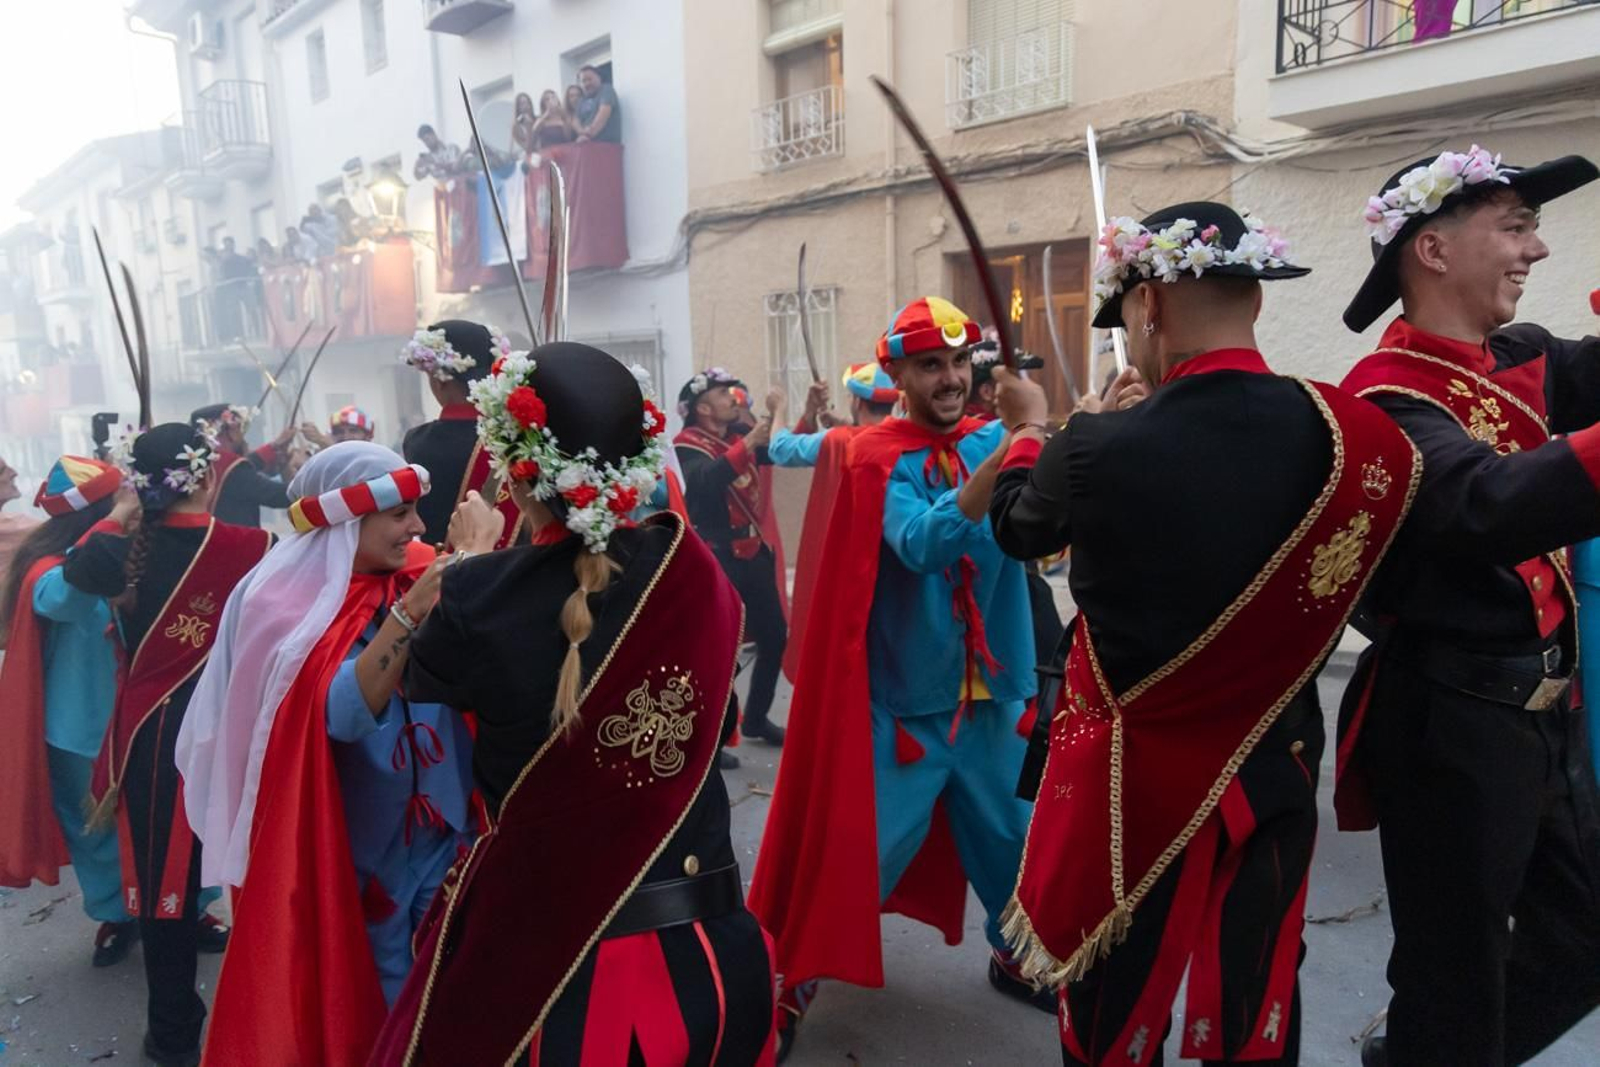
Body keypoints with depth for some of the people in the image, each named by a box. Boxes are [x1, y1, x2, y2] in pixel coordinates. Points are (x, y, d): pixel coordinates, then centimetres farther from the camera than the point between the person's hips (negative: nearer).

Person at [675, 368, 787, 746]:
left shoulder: (740, 436, 8)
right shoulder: (688, 447, -11)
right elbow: (708, 479, -31)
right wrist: (750, 443, -39)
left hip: (754, 553, 7)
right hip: (717, 560, -7)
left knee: (775, 637, 14)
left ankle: (755, 718, 32)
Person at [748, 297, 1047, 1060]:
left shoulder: (991, 439, 1)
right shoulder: (877, 458, -12)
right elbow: (921, 544, -31)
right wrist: (999, 465, -44)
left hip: (992, 691, 5)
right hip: (903, 700, -4)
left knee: (1012, 840, 16)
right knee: (859, 853, 2)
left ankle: (1014, 956, 43)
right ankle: (790, 982, 24)